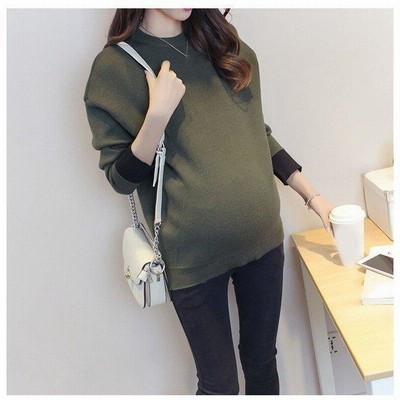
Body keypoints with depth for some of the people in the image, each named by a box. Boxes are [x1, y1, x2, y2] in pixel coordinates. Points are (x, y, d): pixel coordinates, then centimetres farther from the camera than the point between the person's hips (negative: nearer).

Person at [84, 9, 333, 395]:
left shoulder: (226, 45, 5)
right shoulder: (114, 66, -8)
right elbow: (121, 178, -8)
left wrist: (312, 196, 11)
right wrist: (159, 113, -22)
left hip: (262, 237, 5)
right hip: (194, 256, -4)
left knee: (262, 359, 19)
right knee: (219, 383, 8)